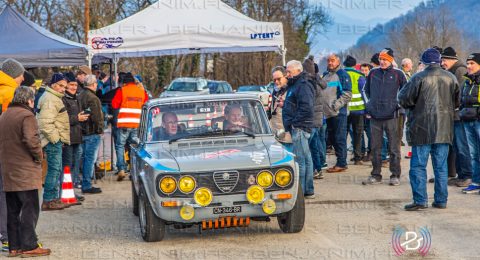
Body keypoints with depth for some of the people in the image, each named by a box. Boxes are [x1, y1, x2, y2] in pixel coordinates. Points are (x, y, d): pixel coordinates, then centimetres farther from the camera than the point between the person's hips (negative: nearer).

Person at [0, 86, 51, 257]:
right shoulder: (26, 115, -11)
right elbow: (31, 140, -22)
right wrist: (39, 157, -9)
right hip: (25, 172, -8)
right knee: (30, 209, -3)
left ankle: (14, 246, 13)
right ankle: (29, 246, -5)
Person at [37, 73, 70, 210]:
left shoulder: (55, 98, 20)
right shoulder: (49, 99, -15)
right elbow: (45, 122, -25)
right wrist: (54, 138, -20)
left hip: (56, 140, 11)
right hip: (53, 142, -11)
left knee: (56, 170, 15)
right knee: (54, 169, -9)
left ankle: (54, 198, 22)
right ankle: (48, 200, -7)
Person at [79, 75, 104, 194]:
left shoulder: (80, 97, 13)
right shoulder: (93, 98, -16)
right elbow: (96, 117, -20)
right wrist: (100, 129, -8)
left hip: (83, 132, 9)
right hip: (92, 133, -9)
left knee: (86, 158, 15)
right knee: (90, 158, -6)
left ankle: (85, 184, 20)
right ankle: (87, 185, -5)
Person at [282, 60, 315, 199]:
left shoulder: (303, 86, -14)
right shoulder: (294, 85, 19)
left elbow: (306, 108, -23)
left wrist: (294, 122, -19)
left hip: (299, 128, -11)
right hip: (297, 128, 11)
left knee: (299, 159, -10)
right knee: (306, 158, 13)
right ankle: (308, 191, 19)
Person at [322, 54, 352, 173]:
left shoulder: (342, 74, -4)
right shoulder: (325, 75, 18)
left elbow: (347, 94, -11)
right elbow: (321, 92, 25)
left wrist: (337, 104, -19)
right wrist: (322, 105, 12)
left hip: (339, 113, -8)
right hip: (328, 113, 8)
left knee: (340, 138, -7)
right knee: (333, 138, 10)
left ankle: (341, 163, -5)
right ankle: (340, 162, 17)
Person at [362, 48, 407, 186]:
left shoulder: (398, 74, -2)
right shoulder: (373, 73, 7)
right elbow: (366, 90, 22)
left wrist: (398, 103, 1)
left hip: (391, 116, -3)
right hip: (375, 116, 3)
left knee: (394, 147, 1)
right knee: (375, 147, 8)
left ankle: (395, 175, 7)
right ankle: (376, 175, 15)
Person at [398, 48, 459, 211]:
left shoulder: (419, 78, -11)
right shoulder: (451, 78, 3)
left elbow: (403, 99, -8)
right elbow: (456, 102, 14)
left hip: (422, 129, -4)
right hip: (444, 129, 4)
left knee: (418, 166, 1)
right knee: (441, 167, 11)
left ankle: (420, 200, -3)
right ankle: (441, 200, 12)